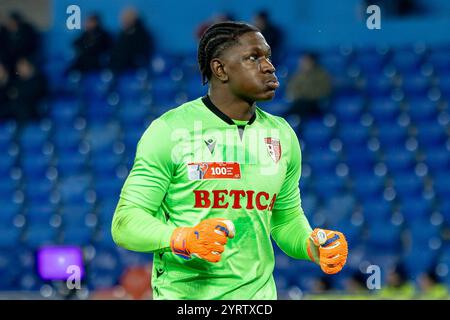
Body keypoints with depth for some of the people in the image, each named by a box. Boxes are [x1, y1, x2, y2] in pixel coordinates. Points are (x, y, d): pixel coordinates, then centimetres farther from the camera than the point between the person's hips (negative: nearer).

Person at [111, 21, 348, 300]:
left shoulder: (282, 135, 7)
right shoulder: (169, 130, -9)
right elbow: (125, 223, -11)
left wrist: (313, 247, -4)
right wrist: (183, 239, -28)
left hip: (257, 291, 5)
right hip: (184, 293, -4)